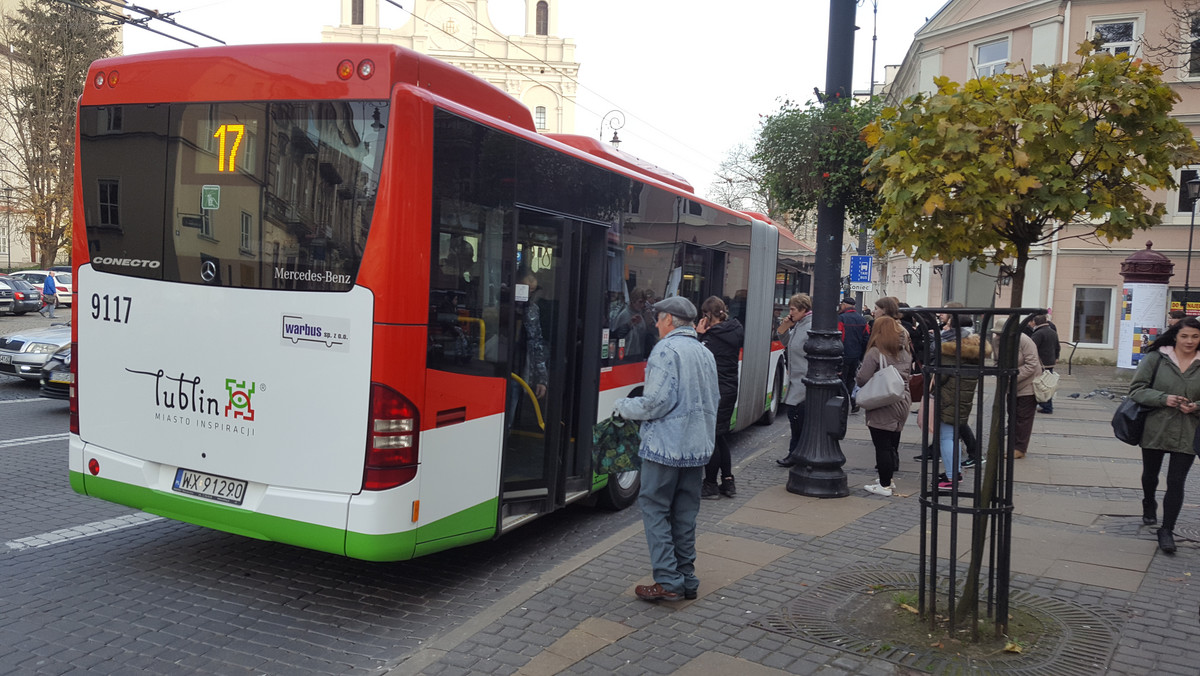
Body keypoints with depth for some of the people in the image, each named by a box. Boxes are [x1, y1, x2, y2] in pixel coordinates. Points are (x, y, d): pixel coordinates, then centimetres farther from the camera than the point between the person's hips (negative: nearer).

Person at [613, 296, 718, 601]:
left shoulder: (666, 349, -13)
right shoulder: (706, 353, 13)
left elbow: (657, 402, -19)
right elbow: (713, 401, 18)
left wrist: (623, 406, -3)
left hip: (666, 446, -8)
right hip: (698, 447, 8)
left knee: (655, 509, 2)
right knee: (685, 513, 14)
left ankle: (668, 582, 0)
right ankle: (687, 580, 18)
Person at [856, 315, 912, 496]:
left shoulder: (875, 353, -14)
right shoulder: (905, 352, 9)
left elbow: (862, 379, -17)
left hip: (882, 408, -7)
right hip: (902, 404, 7)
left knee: (882, 446, -1)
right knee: (893, 444, 16)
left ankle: (885, 485, 3)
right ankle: (888, 479, 26)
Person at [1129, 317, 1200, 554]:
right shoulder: (1156, 358, -7)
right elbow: (1136, 389, -8)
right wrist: (1164, 398, -22)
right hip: (1155, 430, 0)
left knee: (1176, 482, -2)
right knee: (1150, 475, 20)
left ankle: (1167, 531, 7)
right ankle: (1149, 505, 49)